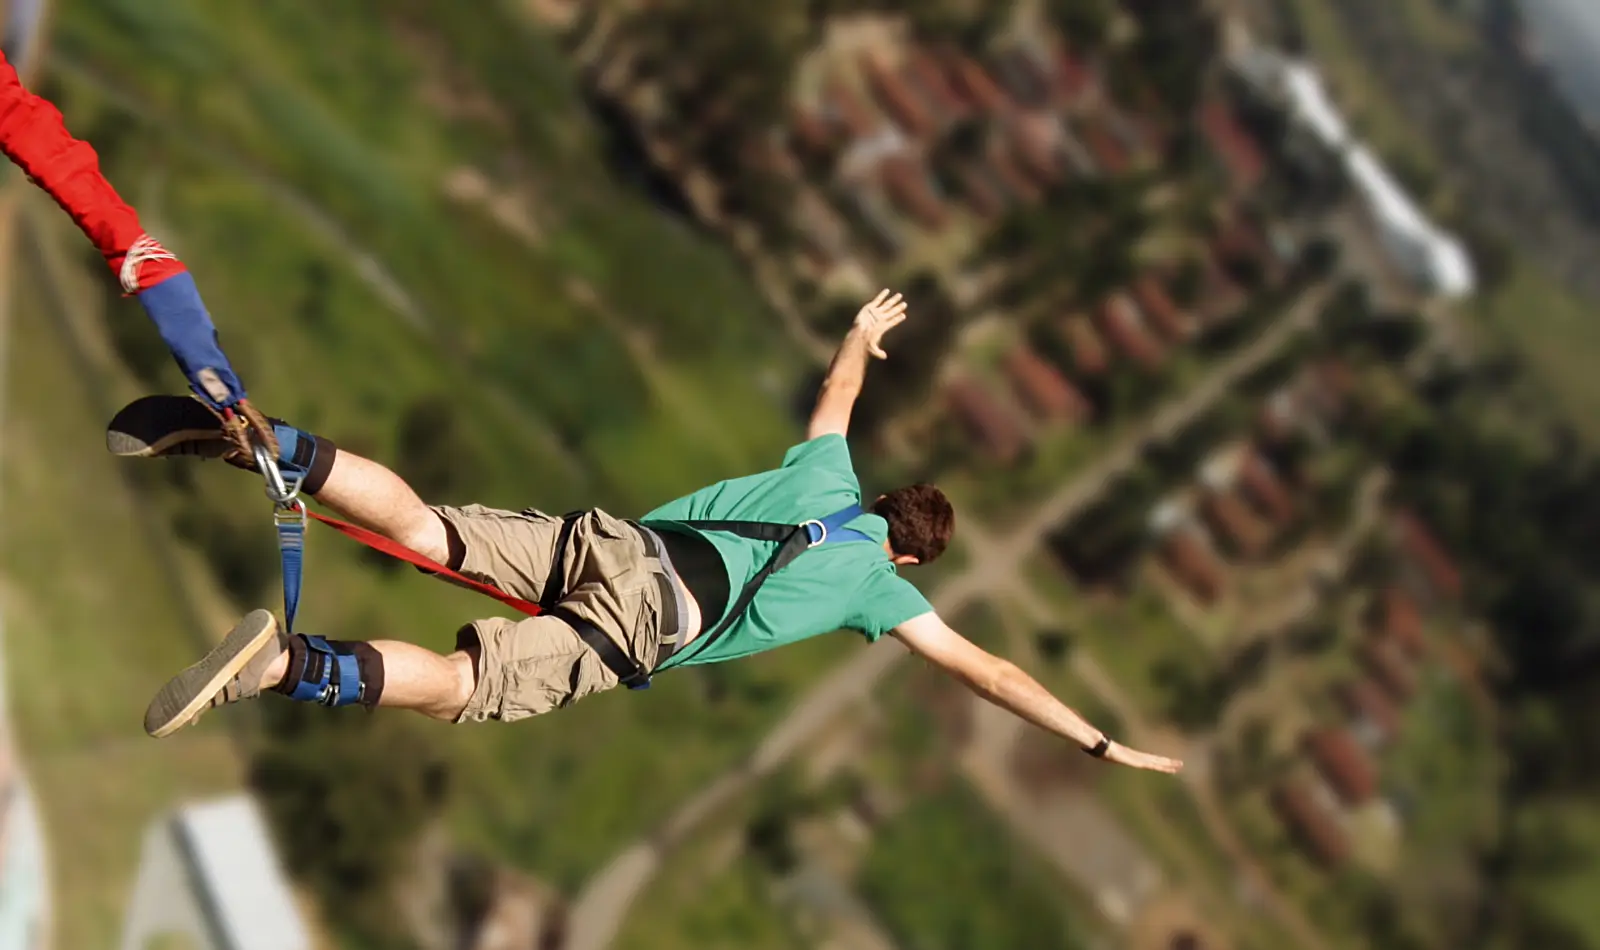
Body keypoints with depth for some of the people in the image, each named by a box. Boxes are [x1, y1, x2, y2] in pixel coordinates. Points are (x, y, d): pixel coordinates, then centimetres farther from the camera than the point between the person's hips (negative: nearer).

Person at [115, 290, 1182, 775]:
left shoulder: (829, 477, 27)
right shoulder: (879, 583, 15)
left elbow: (835, 397, 48)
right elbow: (986, 669, 12)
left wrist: (863, 334, 70)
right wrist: (1103, 743, 18)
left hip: (608, 536, 6)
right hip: (641, 622, -5)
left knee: (420, 527, -7)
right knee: (458, 686, -21)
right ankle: (285, 664, -47)